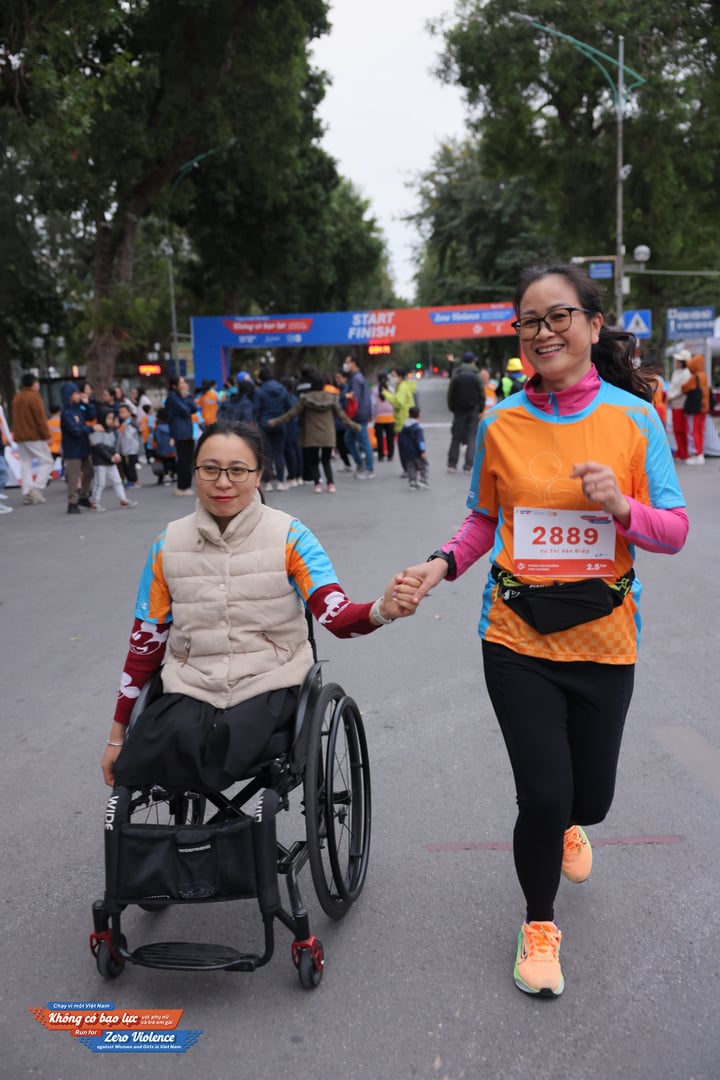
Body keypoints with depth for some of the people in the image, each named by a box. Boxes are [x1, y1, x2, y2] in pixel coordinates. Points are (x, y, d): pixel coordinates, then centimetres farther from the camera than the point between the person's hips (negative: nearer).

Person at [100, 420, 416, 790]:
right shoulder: (168, 545, 3)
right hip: (191, 686, 2)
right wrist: (117, 735, 11)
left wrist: (381, 610, -41)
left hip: (269, 683, -2)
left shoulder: (288, 536, -5)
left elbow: (337, 615, -16)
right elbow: (146, 640, 9)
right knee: (176, 740, -30)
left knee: (229, 741, -32)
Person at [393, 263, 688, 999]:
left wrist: (621, 506, -21)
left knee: (590, 796, 12)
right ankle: (538, 924, 28)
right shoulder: (500, 423, -2)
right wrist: (441, 565, -9)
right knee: (543, 797, -3)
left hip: (602, 640, 1)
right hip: (518, 638, 0)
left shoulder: (634, 418, -4)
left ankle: (568, 828, 54)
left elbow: (674, 531, -1)